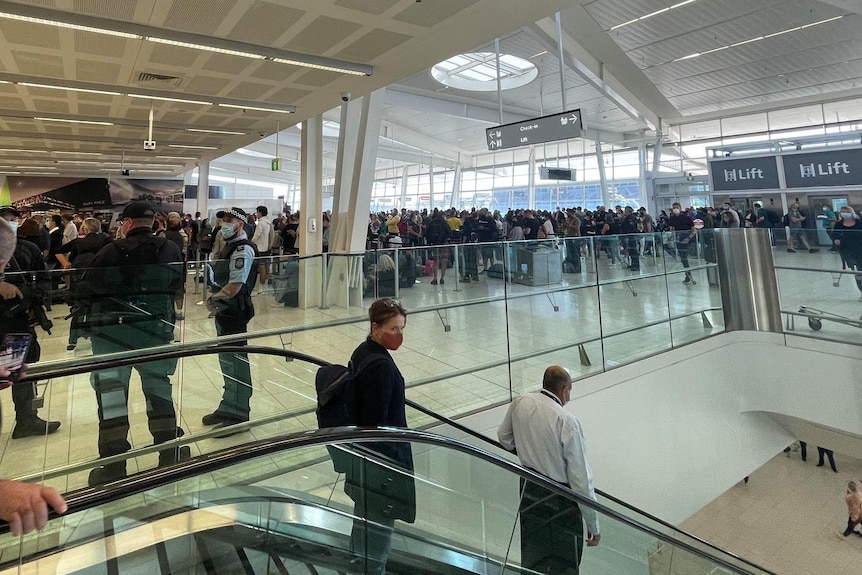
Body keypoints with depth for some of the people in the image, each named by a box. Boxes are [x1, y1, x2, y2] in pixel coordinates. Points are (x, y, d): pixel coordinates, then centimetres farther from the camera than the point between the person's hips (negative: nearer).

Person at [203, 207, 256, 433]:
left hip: (235, 312, -10)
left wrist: (212, 299, -7)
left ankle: (238, 414, 11)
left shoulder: (243, 250, -17)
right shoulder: (229, 246, 13)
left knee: (235, 361, -1)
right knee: (226, 359, 18)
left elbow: (233, 288, -22)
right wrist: (214, 301, 0)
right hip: (224, 311, 10)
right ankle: (228, 407, 32)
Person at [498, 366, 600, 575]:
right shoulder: (567, 421, -24)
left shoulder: (519, 404, -7)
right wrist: (593, 525, -10)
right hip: (560, 501, -5)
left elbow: (504, 438, 11)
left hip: (529, 489, 5)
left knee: (532, 556, 24)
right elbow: (580, 479, -20)